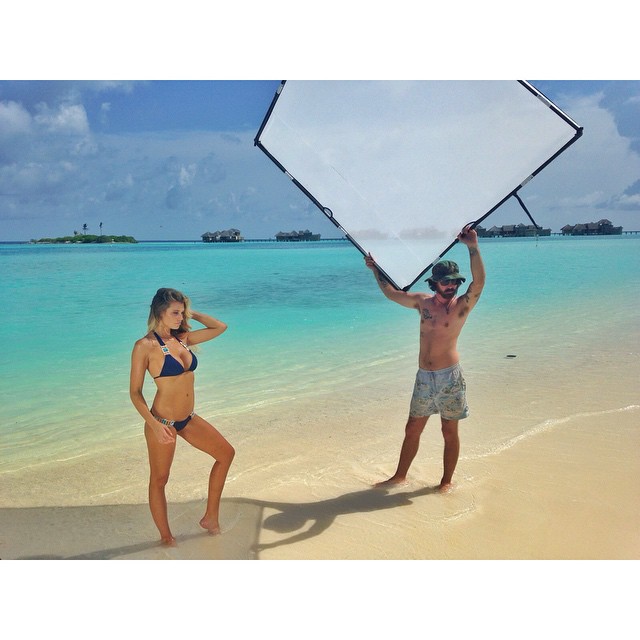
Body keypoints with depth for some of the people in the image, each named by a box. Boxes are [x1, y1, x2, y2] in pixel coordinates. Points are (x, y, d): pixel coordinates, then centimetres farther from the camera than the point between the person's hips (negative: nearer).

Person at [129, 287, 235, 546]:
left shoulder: (183, 338, 4)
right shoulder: (145, 346, -14)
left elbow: (220, 327, 13)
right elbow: (135, 391, -14)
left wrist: (191, 314, 6)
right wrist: (154, 424, -24)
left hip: (188, 419, 8)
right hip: (163, 422, -8)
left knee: (226, 453, 12)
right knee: (159, 479, 8)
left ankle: (211, 517, 25)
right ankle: (166, 537, 26)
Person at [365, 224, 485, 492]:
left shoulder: (461, 305, -5)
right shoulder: (423, 301, 8)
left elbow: (478, 282, -24)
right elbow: (392, 293, 23)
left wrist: (473, 248, -35)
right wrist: (376, 269, 24)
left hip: (449, 377, -4)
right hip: (424, 377, 4)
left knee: (450, 433, 8)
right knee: (412, 429, 13)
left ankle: (446, 482, 23)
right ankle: (400, 476, 28)